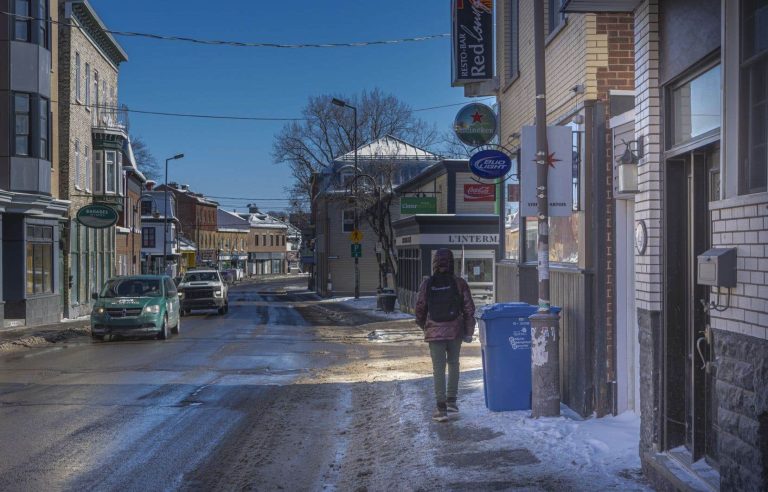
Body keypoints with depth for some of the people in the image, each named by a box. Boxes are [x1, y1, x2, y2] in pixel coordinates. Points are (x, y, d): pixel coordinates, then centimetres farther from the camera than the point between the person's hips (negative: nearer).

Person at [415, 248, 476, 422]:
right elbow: (469, 309, -4)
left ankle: (441, 409, -2)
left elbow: (420, 309, 1)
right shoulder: (459, 283, -5)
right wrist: (469, 332, 5)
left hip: (435, 332, -1)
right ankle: (451, 400, 22)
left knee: (438, 369, 2)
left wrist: (424, 326, 20)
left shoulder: (427, 284, -5)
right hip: (455, 330, 1)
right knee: (453, 364, 20)